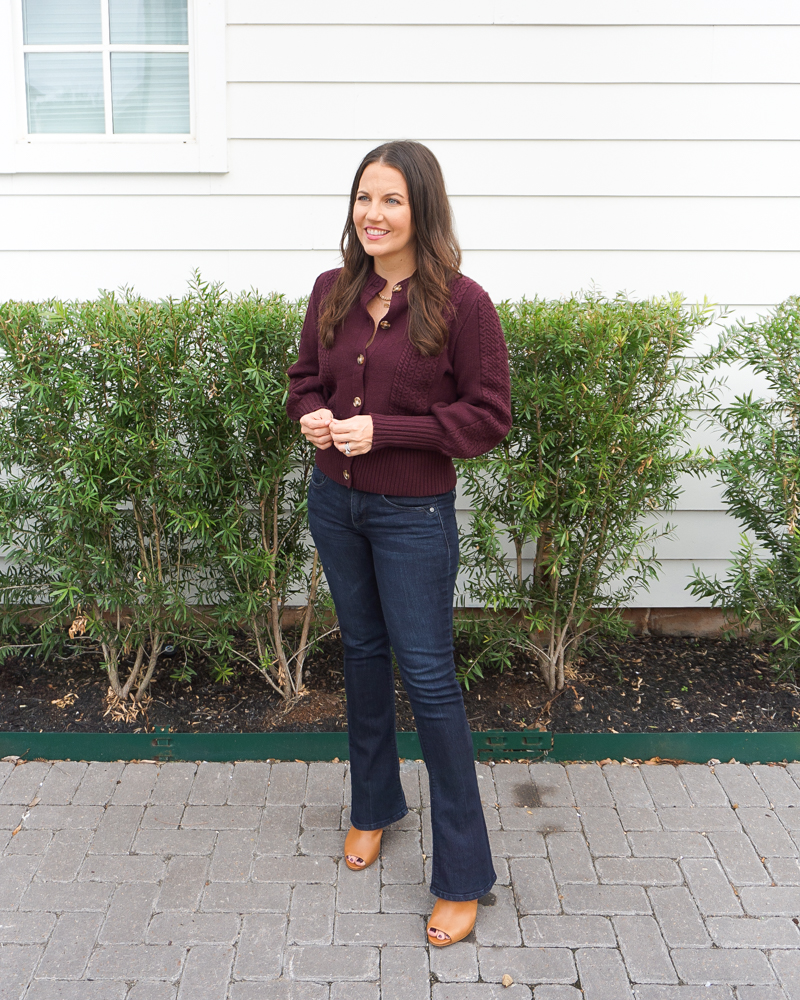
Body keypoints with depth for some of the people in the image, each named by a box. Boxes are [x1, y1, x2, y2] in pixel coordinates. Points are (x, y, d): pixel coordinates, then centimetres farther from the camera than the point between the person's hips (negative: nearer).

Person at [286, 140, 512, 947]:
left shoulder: (461, 303, -15)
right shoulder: (332, 291, 1)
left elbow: (489, 417, -13)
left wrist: (383, 430, -21)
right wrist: (312, 415, -9)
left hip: (413, 513, -5)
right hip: (333, 500, 6)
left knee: (427, 676, -2)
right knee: (362, 651, 19)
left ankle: (463, 875, 13)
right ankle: (374, 805, 41)